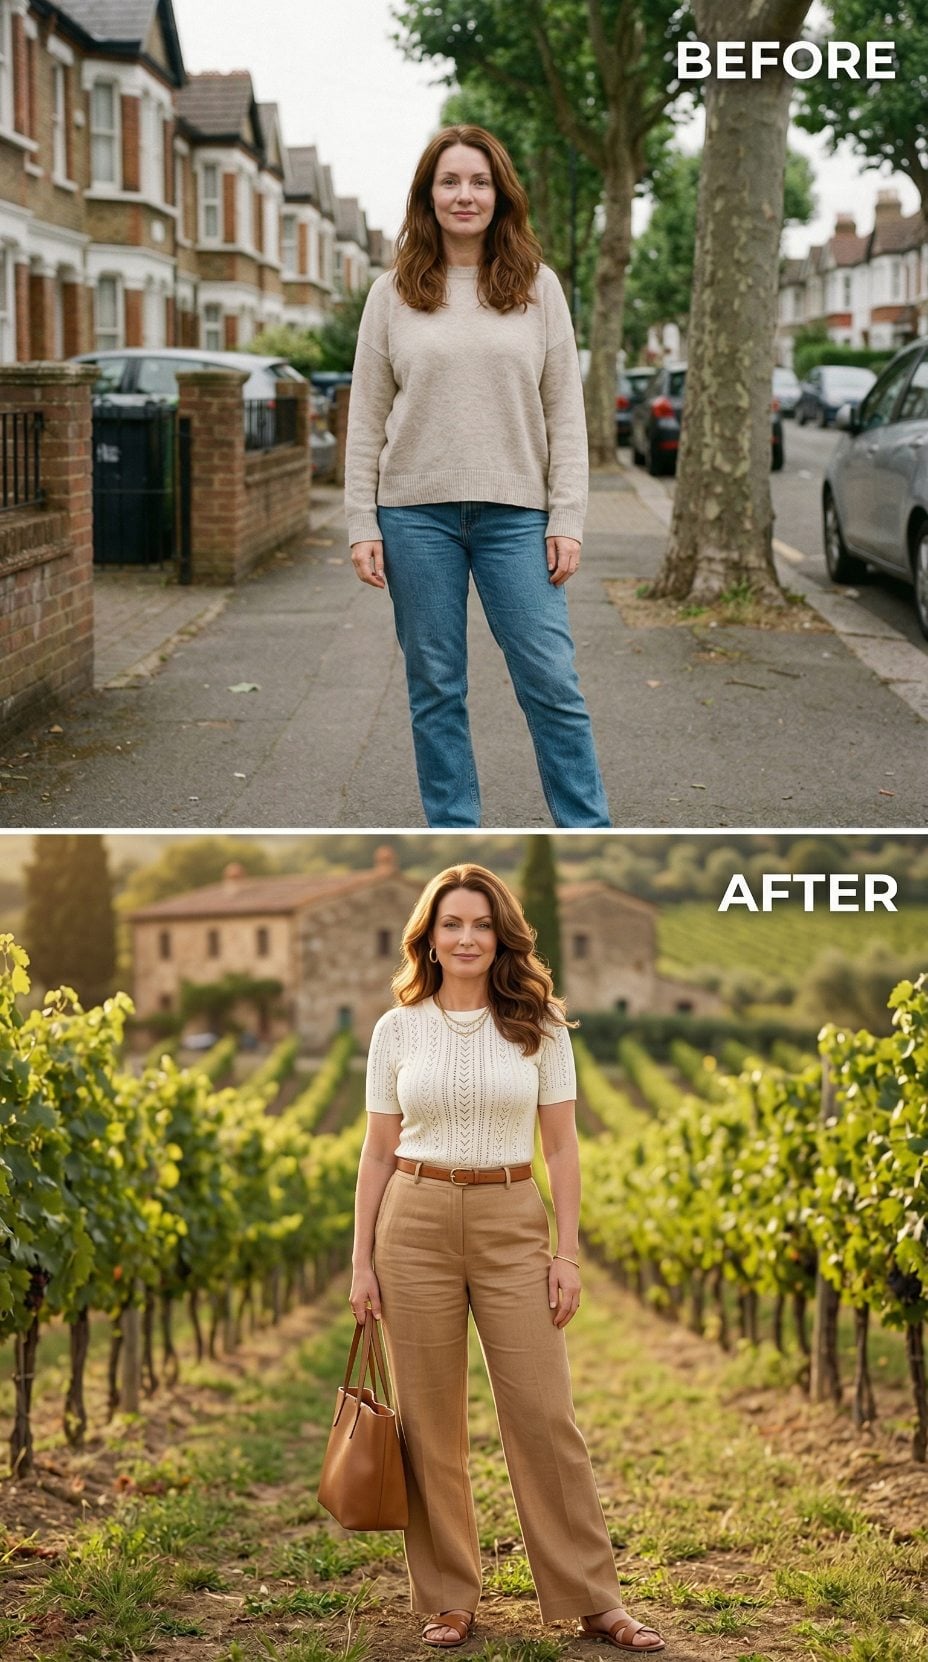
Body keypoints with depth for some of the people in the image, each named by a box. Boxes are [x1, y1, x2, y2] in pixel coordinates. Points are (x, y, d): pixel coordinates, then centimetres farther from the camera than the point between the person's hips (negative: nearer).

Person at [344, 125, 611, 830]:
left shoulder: (538, 288, 6)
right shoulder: (393, 294, 6)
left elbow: (565, 413, 4)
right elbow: (366, 421, 6)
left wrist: (567, 520, -3)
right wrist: (362, 526, -1)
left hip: (514, 513, -1)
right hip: (417, 514, 1)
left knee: (553, 684, -3)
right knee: (435, 691, 6)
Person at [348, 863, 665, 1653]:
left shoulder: (539, 1025, 2)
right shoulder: (397, 1030, 4)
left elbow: (562, 1146, 3)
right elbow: (378, 1152, 7)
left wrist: (568, 1253, -3)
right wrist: (361, 1261, 3)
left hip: (513, 1226, -1)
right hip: (416, 1224, 1)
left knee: (544, 1412, -2)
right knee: (429, 1419, 4)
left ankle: (592, 1598, 8)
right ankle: (449, 1599, 16)